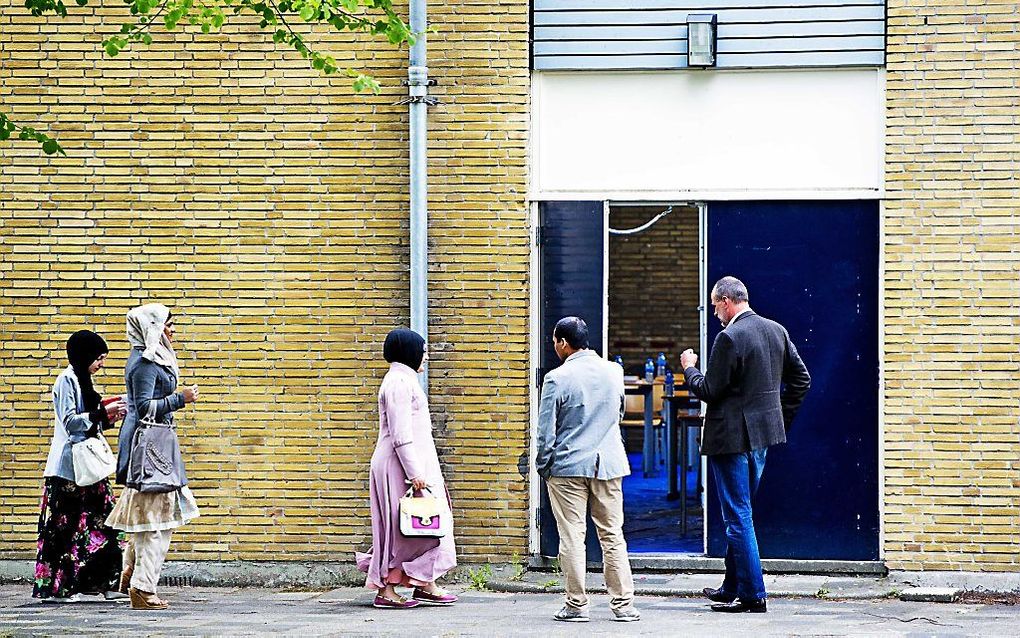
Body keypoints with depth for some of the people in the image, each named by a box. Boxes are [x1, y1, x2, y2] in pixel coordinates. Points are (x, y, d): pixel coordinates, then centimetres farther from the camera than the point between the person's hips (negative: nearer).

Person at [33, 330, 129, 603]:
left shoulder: (82, 381, 18)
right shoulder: (67, 380, -9)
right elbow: (70, 421, -16)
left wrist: (109, 418, 7)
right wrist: (103, 412, -17)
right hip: (69, 466, -9)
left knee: (99, 520, 4)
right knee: (65, 527, -6)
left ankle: (102, 582, 5)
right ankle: (54, 587, -2)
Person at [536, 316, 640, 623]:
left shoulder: (557, 379, -11)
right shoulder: (613, 372, 4)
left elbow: (546, 430, -8)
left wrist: (543, 466, 5)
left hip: (567, 466, -4)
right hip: (609, 465, 4)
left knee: (572, 537, 2)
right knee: (612, 535, 8)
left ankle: (576, 604, 3)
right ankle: (623, 604, 7)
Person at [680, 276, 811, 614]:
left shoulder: (729, 338, -18)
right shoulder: (776, 331, 8)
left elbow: (710, 391, -17)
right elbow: (801, 378, 12)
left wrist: (690, 368, 1)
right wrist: (781, 417, 18)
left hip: (732, 437, -9)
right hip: (763, 434, 9)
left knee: (738, 516, -3)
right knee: (739, 513, 18)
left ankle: (752, 595, -2)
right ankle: (733, 587, 26)